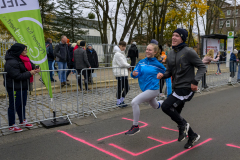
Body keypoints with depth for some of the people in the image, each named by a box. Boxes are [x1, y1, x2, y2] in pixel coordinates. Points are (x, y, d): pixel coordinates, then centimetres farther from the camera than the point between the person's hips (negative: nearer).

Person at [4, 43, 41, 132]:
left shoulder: (23, 59, 7)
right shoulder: (11, 62, -23)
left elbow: (30, 66, 18)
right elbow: (17, 76, -27)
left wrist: (35, 69, -5)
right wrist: (30, 73, -23)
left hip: (23, 86, 10)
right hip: (14, 88, -10)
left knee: (22, 104, 20)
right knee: (14, 106, 2)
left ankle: (23, 121, 35)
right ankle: (12, 126, 16)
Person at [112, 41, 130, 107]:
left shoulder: (122, 53, 19)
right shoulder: (117, 54, -13)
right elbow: (122, 64, -18)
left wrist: (127, 65, -1)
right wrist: (128, 65, -1)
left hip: (124, 73, 9)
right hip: (120, 74, -9)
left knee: (126, 88, 11)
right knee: (120, 88, -1)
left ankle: (121, 100, 24)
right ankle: (118, 102, 12)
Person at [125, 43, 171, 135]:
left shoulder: (157, 64, -9)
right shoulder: (141, 62, 2)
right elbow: (135, 74, -4)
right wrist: (134, 74, -24)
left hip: (153, 89, -6)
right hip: (145, 89, 7)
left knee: (134, 102, -21)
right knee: (156, 106, 27)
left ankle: (135, 126, -8)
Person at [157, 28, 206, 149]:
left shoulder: (188, 52, -12)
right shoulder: (170, 54, 9)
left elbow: (202, 67, -9)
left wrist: (195, 81, -22)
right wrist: (162, 75, -8)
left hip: (186, 88, -8)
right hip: (176, 88, 8)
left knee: (165, 106, -19)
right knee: (175, 115, 13)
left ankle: (183, 124, 6)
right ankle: (193, 136, 32)